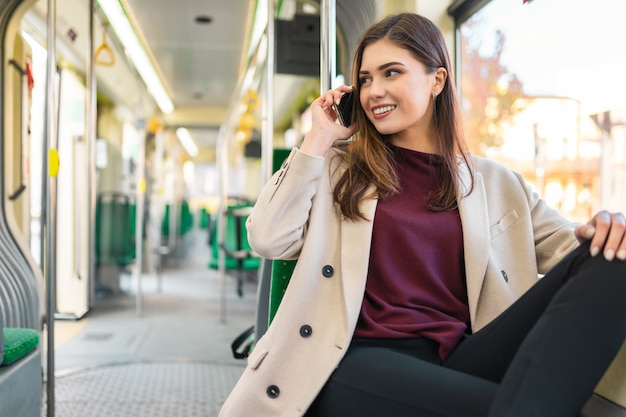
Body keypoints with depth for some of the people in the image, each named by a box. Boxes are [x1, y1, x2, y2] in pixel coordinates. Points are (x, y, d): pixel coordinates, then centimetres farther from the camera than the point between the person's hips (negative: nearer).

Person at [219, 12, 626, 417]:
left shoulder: (494, 183, 18)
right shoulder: (337, 170, 15)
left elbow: (566, 244, 12)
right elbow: (269, 240, 1)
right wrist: (318, 139, 5)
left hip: (462, 358, 5)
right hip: (362, 360, -5)